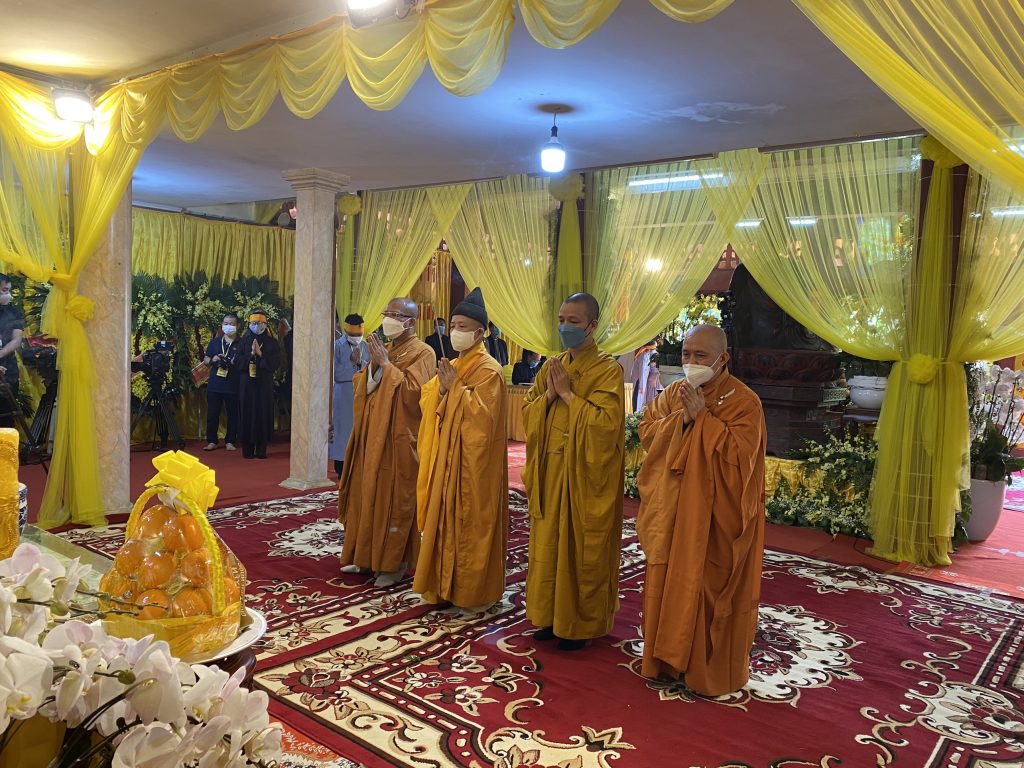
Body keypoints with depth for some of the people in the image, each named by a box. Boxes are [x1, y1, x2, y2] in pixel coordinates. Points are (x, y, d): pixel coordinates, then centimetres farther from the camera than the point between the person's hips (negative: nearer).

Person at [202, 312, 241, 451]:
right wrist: (212, 359, -8)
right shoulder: (215, 341, 11)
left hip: (233, 386, -2)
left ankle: (230, 441, 15)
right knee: (212, 413, 6)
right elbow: (205, 360, 13)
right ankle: (212, 441, 16)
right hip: (214, 384, 2)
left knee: (233, 414, 4)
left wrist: (234, 363, -17)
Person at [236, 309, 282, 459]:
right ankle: (248, 450, 5)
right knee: (247, 414, -1)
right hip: (247, 383, 1)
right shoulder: (244, 341, 8)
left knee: (263, 414, -1)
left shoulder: (271, 342, 6)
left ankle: (261, 449, 5)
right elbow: (238, 361, 1)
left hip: (264, 384, 0)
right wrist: (251, 354, -12)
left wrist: (260, 354, -12)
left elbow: (276, 363, -2)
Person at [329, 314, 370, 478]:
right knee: (343, 428, 0)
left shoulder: (365, 346, 10)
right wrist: (352, 362, -11)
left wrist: (360, 361, -10)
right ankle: (341, 469, 7)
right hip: (343, 395, -4)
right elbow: (336, 373, -11)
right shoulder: (337, 346, -3)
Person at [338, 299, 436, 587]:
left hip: (399, 440, -7)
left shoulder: (422, 353, -9)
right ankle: (368, 556, 24)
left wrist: (386, 364, -16)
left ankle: (395, 562, 10)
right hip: (373, 436, 8)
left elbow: (413, 392, -22)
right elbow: (362, 388, 9)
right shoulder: (384, 350, 14)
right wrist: (374, 363, -7)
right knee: (370, 495, 12)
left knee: (395, 499, -1)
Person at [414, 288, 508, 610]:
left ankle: (473, 593, 11)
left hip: (473, 462, -8)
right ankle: (446, 584, 24)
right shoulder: (451, 366, 14)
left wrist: (455, 387, -18)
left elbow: (483, 414, -22)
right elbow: (427, 404, 11)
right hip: (446, 458, 8)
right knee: (445, 520, 12)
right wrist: (442, 389, -8)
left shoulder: (488, 370, -12)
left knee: (470, 525, 0)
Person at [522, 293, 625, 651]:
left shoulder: (608, 369, -10)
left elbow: (608, 422, -20)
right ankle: (551, 614, 27)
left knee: (582, 547, 4)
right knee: (549, 541, 12)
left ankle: (580, 624, 20)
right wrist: (549, 395, -10)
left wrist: (567, 394, -17)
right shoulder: (553, 366, 10)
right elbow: (527, 412, 8)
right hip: (550, 471, 6)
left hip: (587, 475, -6)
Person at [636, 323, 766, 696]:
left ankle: (711, 670, 22)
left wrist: (703, 417, -22)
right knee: (669, 584, 12)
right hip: (672, 510, 5)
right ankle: (671, 657, 29)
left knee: (709, 591, 5)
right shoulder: (673, 392, 5)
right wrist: (681, 419, -15)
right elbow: (646, 431, 1)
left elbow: (739, 455, -21)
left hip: (715, 518, -5)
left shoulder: (743, 401, -13)